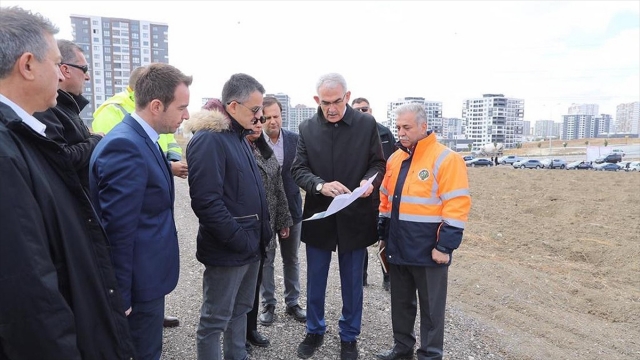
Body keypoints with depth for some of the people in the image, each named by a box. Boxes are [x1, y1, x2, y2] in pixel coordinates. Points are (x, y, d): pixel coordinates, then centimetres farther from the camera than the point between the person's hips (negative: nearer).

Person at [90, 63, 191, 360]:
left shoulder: (141, 139, 7)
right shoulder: (125, 147, -25)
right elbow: (118, 230, -25)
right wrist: (121, 297, -19)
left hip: (146, 278, 9)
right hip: (139, 283, -9)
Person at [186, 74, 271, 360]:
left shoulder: (239, 136, 12)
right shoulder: (208, 139, -17)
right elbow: (207, 202, -24)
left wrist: (260, 233, 12)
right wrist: (239, 240, -20)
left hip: (250, 245, 9)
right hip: (228, 250, -9)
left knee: (240, 310, 22)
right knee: (214, 320, 7)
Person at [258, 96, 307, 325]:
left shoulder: (295, 139, -2)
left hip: (291, 207, 3)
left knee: (291, 259, 15)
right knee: (265, 259, 11)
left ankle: (292, 302, 31)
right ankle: (268, 304, 28)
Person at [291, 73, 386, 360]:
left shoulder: (367, 125, -5)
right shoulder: (307, 128, -1)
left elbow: (378, 163, 1)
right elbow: (298, 169, -3)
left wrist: (370, 181, -21)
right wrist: (320, 185, -22)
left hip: (354, 217, -1)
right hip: (319, 215, 2)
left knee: (352, 284, 14)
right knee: (315, 282, 16)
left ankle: (349, 336, 35)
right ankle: (314, 331, 38)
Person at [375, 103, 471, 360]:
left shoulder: (445, 159, -13)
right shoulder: (395, 159, 9)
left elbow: (457, 206, -16)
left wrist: (445, 246, -18)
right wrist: (383, 234, 14)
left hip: (428, 249, -6)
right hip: (398, 247, 7)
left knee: (431, 307, 11)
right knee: (400, 301, 19)